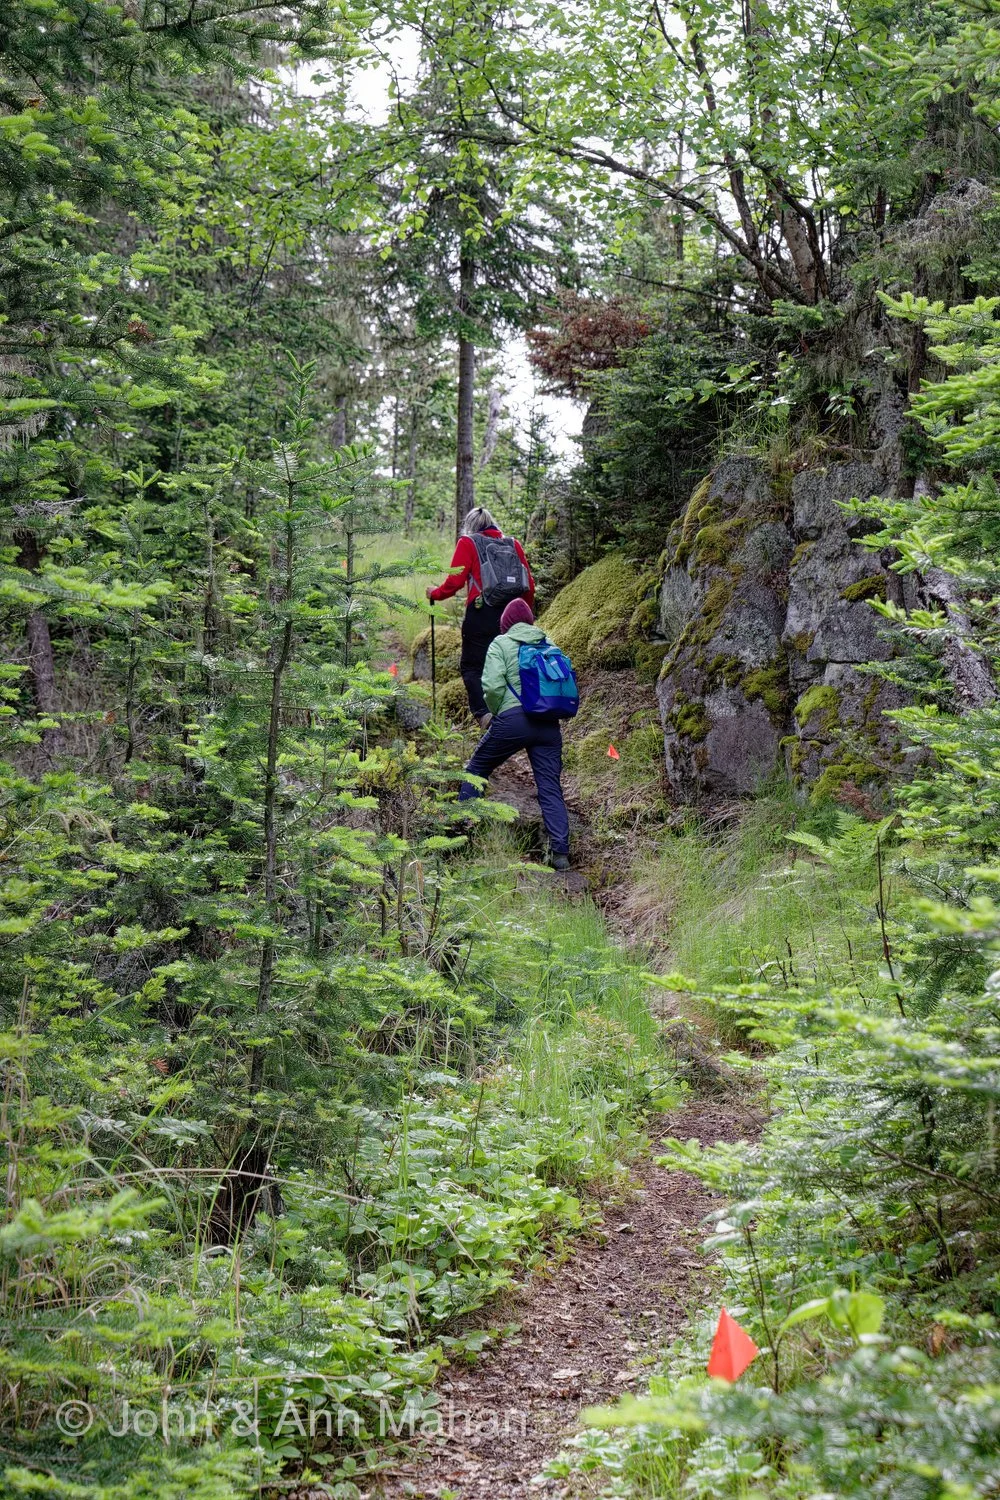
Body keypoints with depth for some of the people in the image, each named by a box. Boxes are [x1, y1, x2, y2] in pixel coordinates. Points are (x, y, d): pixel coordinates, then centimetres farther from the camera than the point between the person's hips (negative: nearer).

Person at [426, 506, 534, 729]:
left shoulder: (467, 543, 3)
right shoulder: (513, 544, 16)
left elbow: (455, 581, -5)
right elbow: (529, 585, 12)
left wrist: (435, 594, 13)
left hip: (481, 614, -4)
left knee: (471, 667, 2)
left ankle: (483, 712, -18)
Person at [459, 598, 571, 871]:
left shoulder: (501, 644, 3)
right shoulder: (549, 644, 17)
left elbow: (492, 685, -9)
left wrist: (497, 712, 8)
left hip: (513, 718, -3)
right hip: (548, 723, 4)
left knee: (476, 770, 18)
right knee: (550, 788, 5)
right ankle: (560, 852, -2)